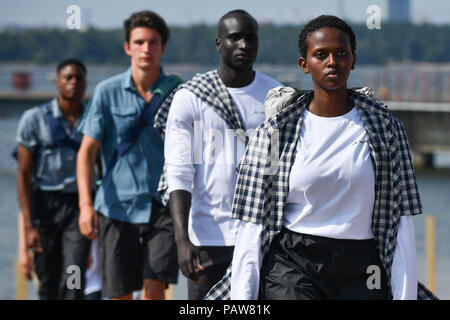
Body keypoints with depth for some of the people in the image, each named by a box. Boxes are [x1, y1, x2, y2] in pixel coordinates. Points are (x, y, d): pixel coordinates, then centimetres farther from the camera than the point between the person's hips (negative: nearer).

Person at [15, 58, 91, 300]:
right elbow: (24, 174, -4)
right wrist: (28, 226, -11)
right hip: (45, 205, -1)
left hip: (80, 207, 1)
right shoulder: (34, 119, -2)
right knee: (48, 286, 5)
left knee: (73, 279, -15)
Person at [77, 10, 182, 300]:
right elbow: (87, 151, 1)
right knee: (119, 295, 4)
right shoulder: (108, 92, 1)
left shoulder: (178, 92, 2)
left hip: (164, 205, 0)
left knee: (154, 289, -13)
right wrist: (86, 204, -11)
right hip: (117, 205, 0)